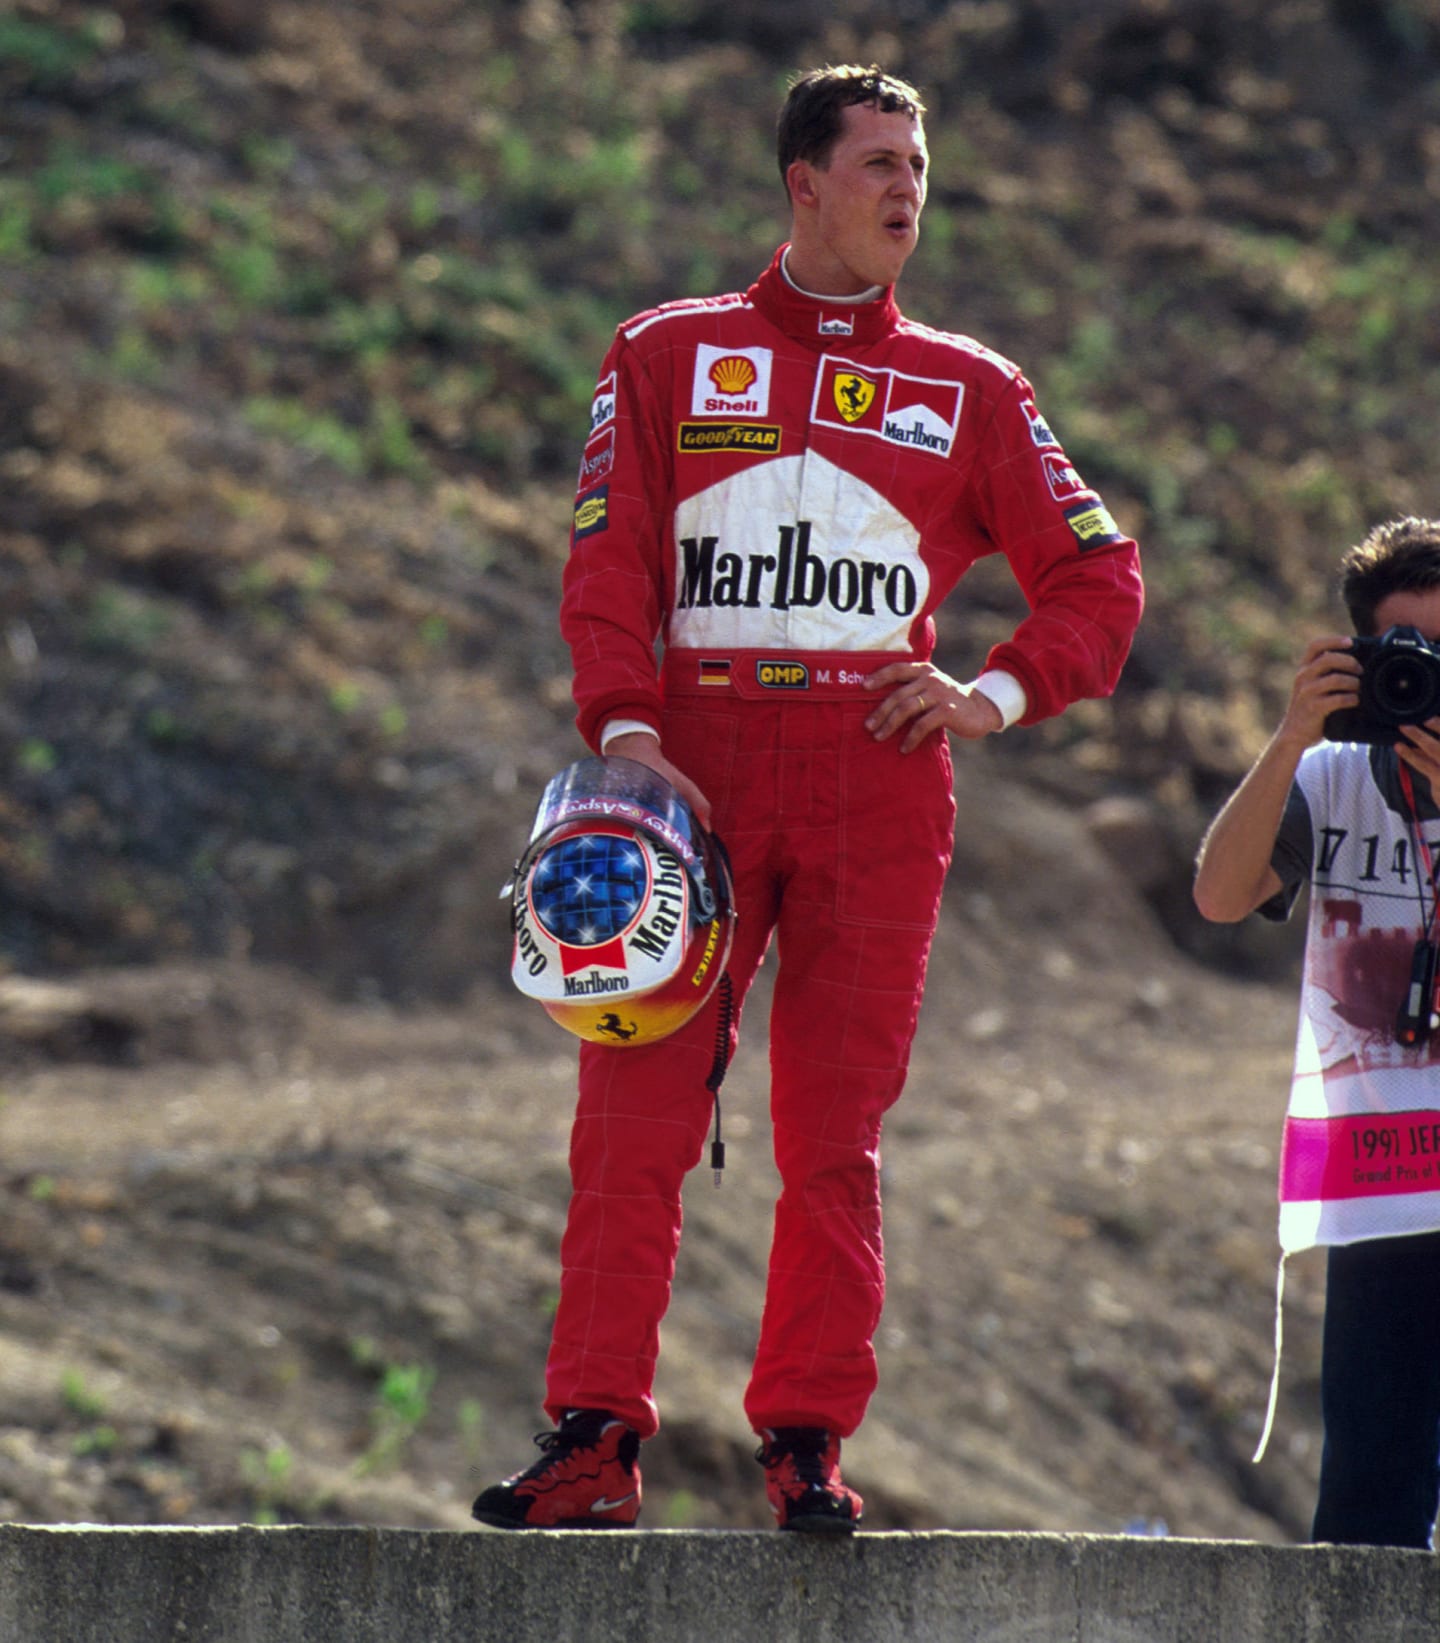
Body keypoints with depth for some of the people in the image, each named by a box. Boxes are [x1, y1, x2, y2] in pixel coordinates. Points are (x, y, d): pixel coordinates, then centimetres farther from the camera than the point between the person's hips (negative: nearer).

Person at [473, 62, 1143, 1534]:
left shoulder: (966, 390, 14)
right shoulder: (669, 355, 12)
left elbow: (1099, 577, 13)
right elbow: (608, 559, 5)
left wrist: (993, 695, -4)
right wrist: (625, 728, -10)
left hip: (875, 781, 1)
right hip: (696, 775, -1)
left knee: (836, 1130, -1)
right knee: (634, 1112, -8)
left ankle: (807, 1439, 3)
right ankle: (595, 1438, -7)